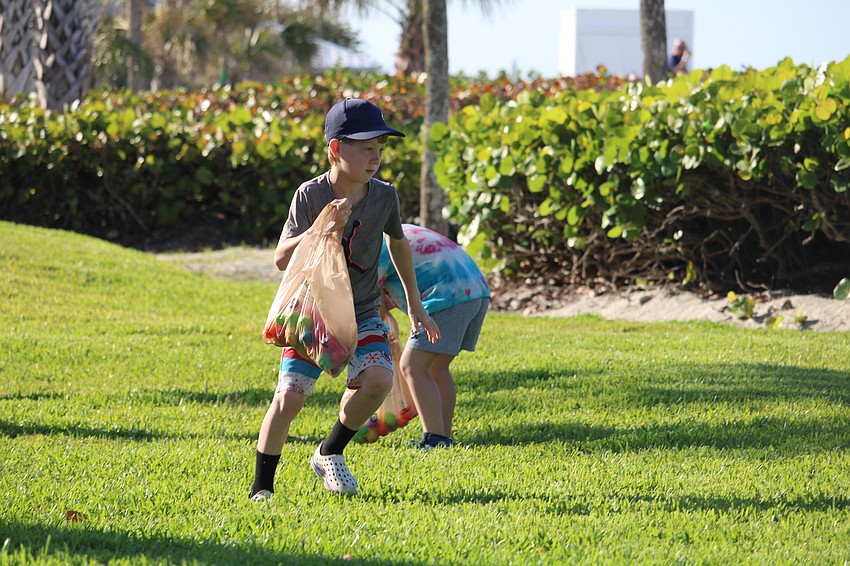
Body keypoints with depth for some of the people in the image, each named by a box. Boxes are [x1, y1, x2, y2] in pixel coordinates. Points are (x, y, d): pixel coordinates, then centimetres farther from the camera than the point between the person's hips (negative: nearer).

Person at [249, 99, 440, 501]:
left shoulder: (384, 196, -5)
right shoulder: (310, 195, -14)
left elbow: (398, 244, 15)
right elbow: (281, 259, -19)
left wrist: (415, 305, 21)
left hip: (363, 313, 2)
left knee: (379, 380, -22)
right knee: (289, 396, -14)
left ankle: (329, 454, 2)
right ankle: (261, 487, 3)